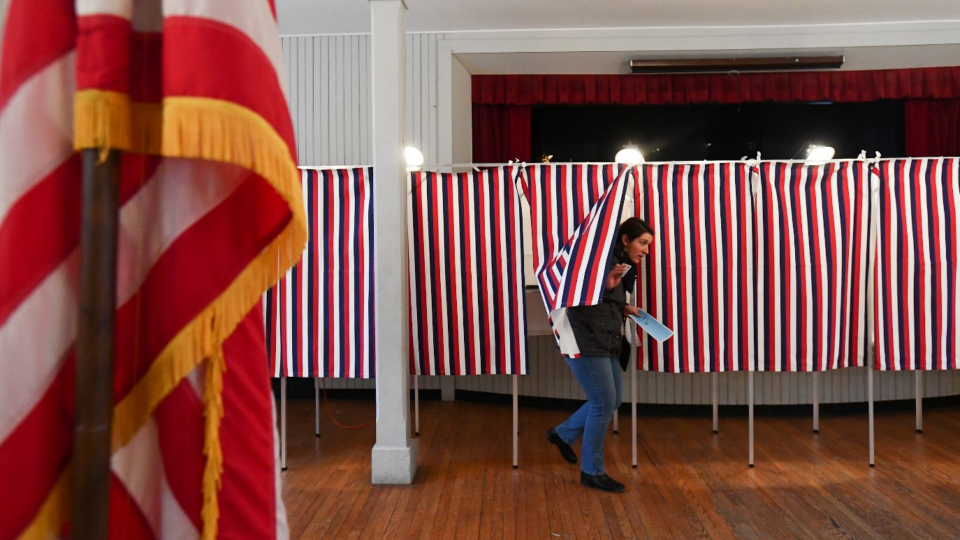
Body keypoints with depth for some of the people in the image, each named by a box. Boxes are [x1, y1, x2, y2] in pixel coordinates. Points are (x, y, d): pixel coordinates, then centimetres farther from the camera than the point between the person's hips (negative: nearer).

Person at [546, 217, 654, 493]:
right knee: (604, 404, -4)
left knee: (611, 401, 15)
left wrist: (623, 309, 4)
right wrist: (604, 285, -33)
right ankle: (592, 472, 13)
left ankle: (563, 434, 34)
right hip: (585, 343, -10)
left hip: (606, 344, 10)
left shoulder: (622, 264, 15)